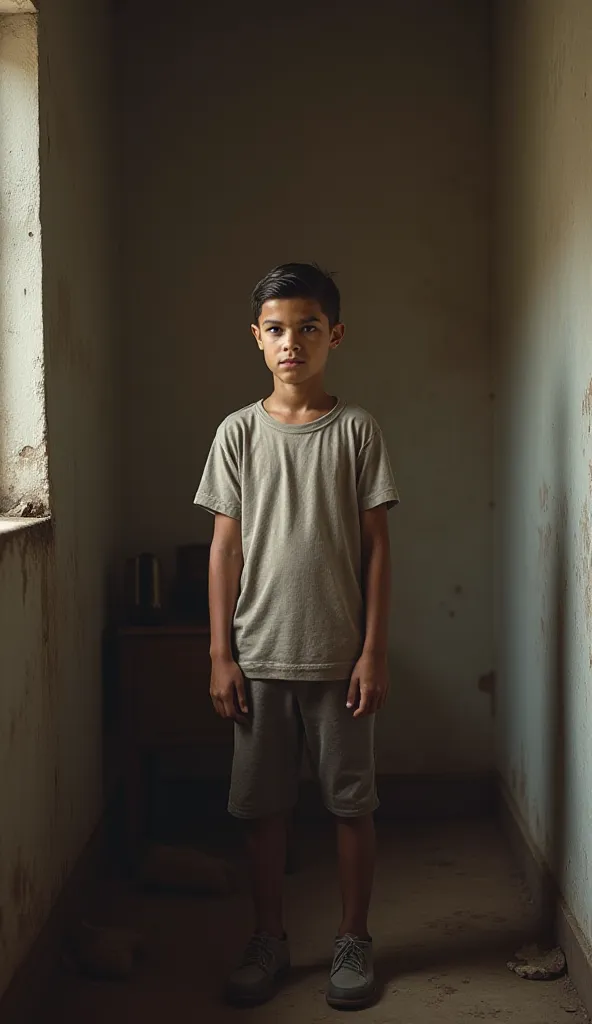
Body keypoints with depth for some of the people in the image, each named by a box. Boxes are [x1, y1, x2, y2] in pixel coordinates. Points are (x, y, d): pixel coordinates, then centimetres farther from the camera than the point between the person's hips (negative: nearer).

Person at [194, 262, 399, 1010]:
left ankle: (354, 941, 24)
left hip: (339, 655, -1)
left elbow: (376, 547, -1)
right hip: (259, 656, 1)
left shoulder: (357, 430, -1)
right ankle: (269, 941, 25)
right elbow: (225, 547, 2)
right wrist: (221, 655, -1)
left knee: (351, 802, 7)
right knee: (262, 804, 9)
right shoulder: (238, 432, 2)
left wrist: (374, 651, -5)